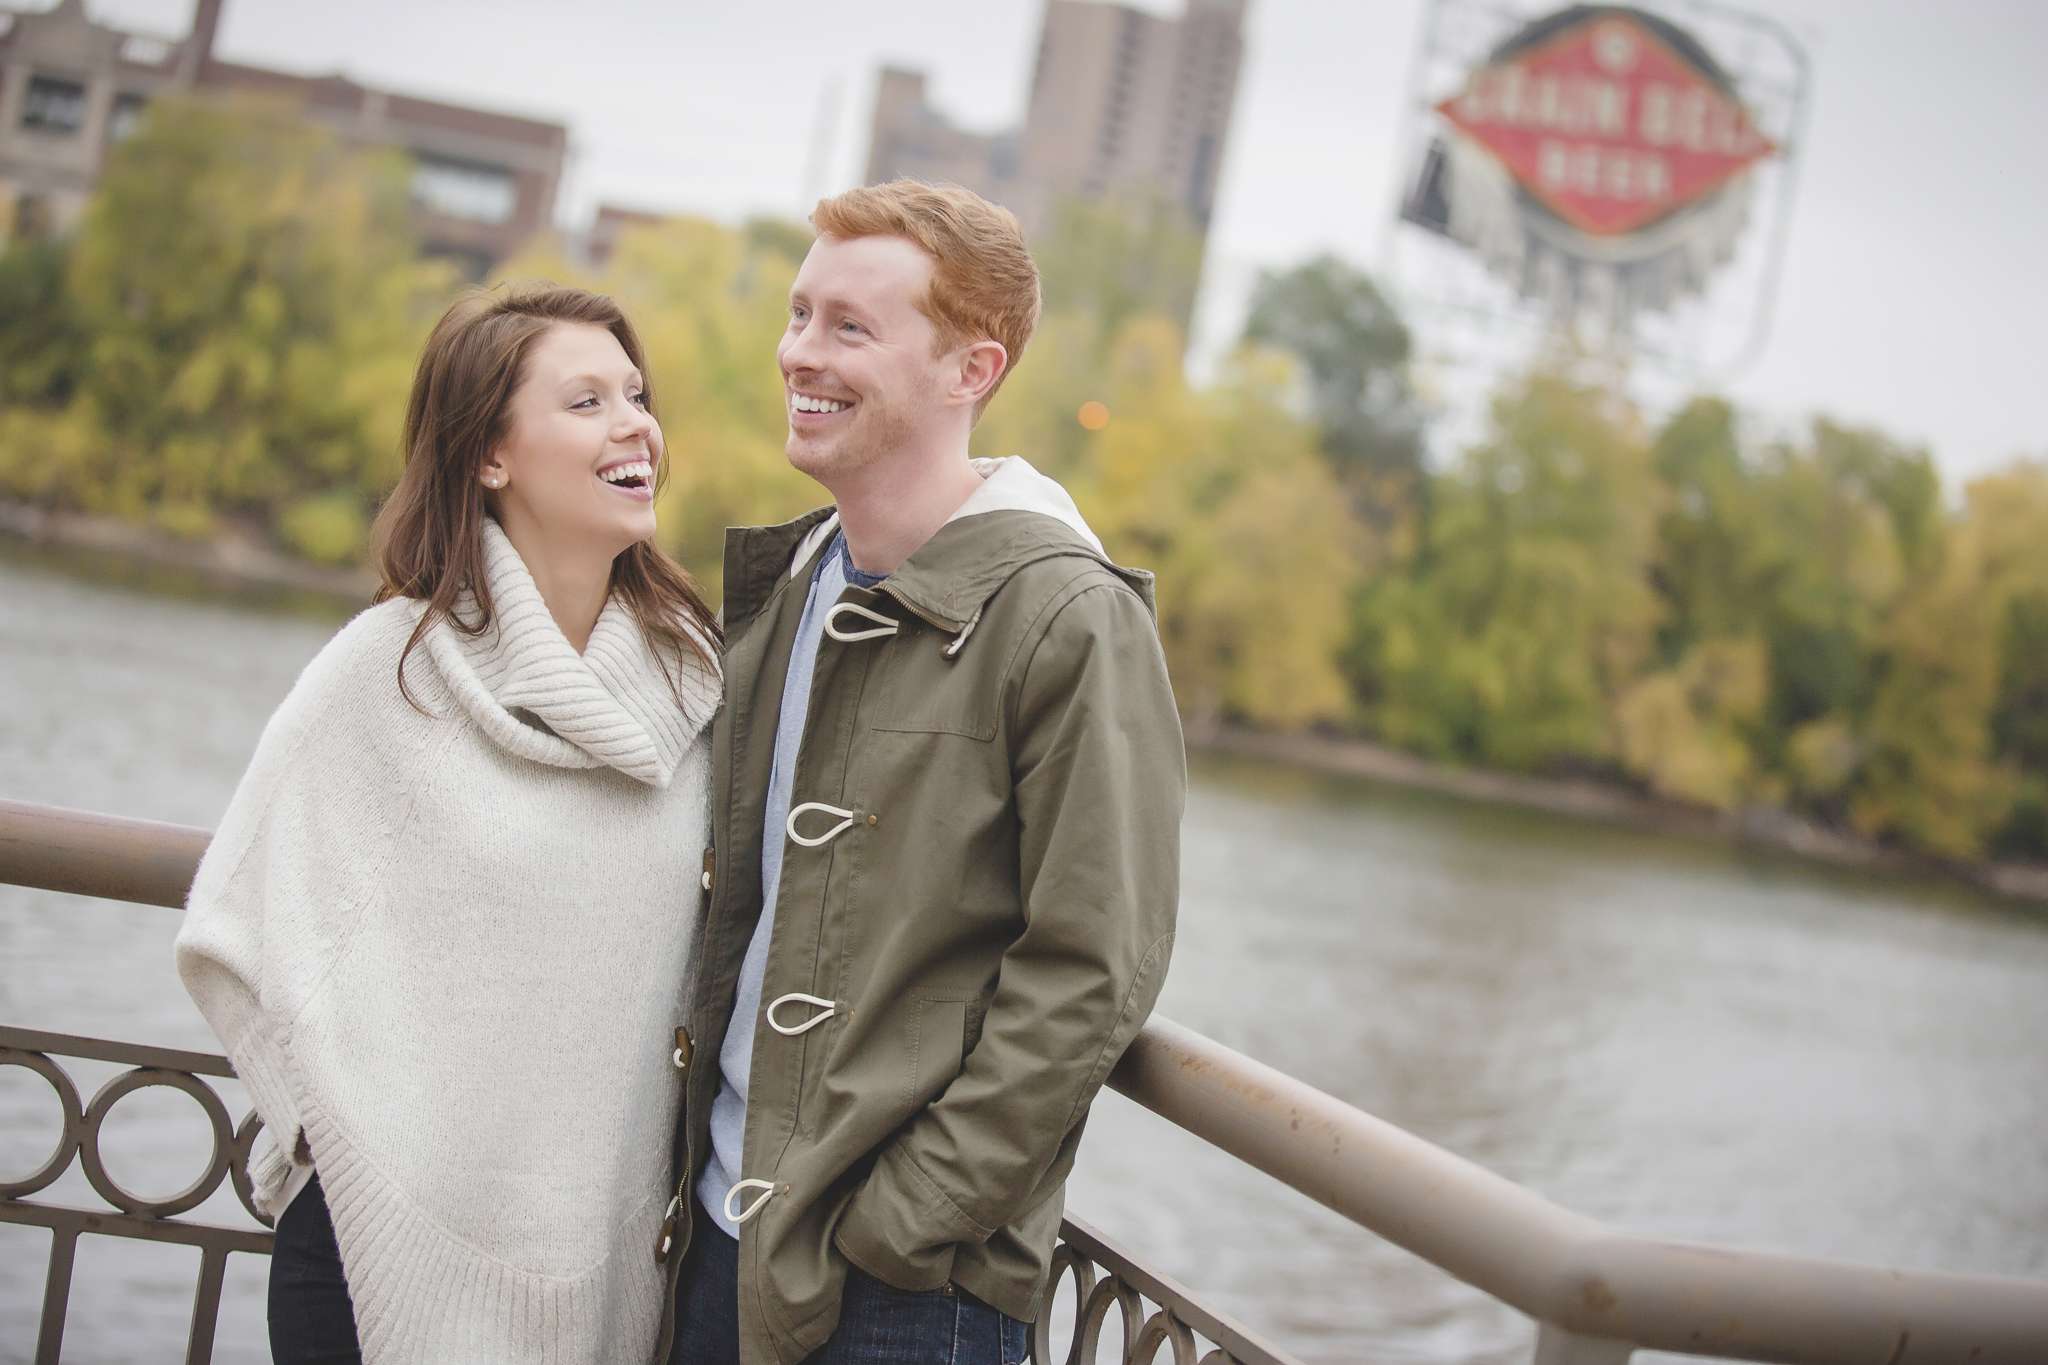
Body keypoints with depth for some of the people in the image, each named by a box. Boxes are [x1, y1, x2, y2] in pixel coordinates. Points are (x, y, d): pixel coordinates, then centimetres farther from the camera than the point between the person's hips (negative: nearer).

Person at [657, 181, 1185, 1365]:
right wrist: (694, 1159, 8)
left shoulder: (1071, 620, -14)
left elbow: (1087, 982, -16)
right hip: (716, 1235, 6)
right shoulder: (786, 588, 8)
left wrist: (889, 1229, -16)